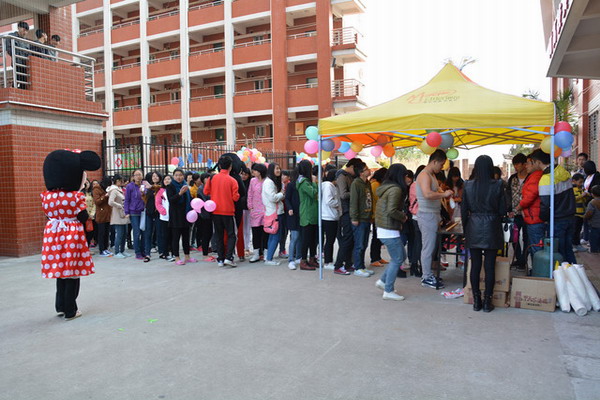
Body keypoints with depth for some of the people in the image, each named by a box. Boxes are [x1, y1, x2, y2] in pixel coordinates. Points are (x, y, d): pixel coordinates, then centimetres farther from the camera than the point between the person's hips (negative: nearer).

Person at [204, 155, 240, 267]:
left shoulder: (212, 178, -3)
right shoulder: (232, 180, -10)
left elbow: (206, 191, 4)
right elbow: (235, 197, -10)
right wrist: (237, 195, 11)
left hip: (215, 212, 3)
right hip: (228, 211, -3)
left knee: (219, 236, 11)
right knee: (231, 235, 6)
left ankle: (221, 259, 11)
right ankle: (228, 257, -8)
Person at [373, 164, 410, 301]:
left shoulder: (385, 187, 14)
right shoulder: (395, 189, -16)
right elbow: (391, 211, -24)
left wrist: (401, 216, 12)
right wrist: (404, 217, -7)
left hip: (383, 229, 10)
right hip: (390, 230, -10)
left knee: (401, 257, 17)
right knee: (397, 260, 0)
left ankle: (382, 281, 21)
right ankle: (388, 291, 6)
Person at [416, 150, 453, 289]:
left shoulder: (431, 175, 17)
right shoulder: (424, 175, -16)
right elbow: (427, 194, -32)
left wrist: (444, 195, 7)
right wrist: (444, 194, -21)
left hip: (432, 216, 10)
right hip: (427, 216, -10)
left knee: (430, 247, 15)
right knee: (428, 248, -3)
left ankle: (428, 274, 24)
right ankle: (427, 278, 5)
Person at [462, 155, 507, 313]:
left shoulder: (468, 185, -2)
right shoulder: (497, 185, -7)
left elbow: (464, 210, 2)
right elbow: (502, 210, -2)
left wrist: (465, 228, 13)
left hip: (473, 228, 2)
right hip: (491, 228, -1)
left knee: (475, 265, 8)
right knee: (490, 266, 5)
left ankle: (476, 301, 15)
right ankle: (487, 302, 11)